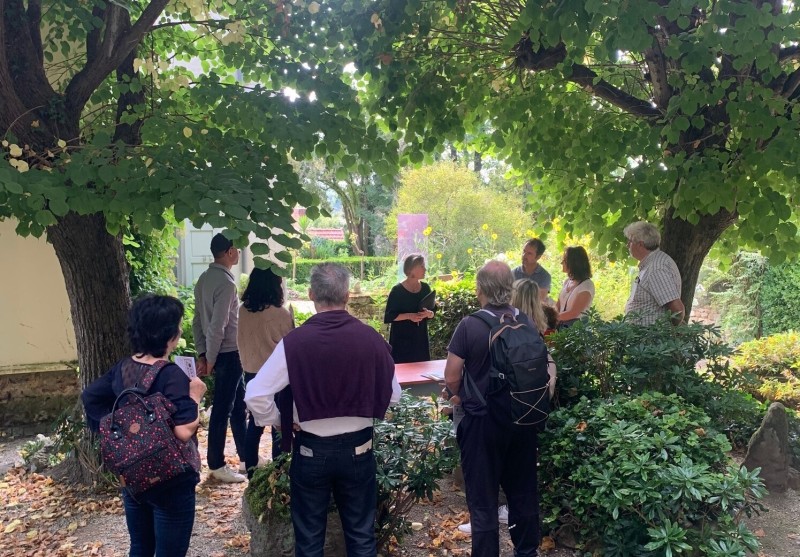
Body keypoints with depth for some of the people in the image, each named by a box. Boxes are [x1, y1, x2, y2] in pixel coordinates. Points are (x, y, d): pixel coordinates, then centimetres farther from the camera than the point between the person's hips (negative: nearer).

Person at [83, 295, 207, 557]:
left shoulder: (122, 367, -1)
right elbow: (184, 431, -30)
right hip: (170, 482, -7)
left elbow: (90, 396, 13)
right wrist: (195, 396, -16)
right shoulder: (171, 375, -24)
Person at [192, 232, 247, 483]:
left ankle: (246, 456, 31)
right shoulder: (225, 282, -19)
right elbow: (218, 326, -22)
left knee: (238, 404, 19)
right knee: (222, 409, 2)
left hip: (218, 353, 9)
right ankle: (216, 466, 14)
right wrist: (210, 359, -13)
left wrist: (202, 354, 13)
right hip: (228, 354, -9)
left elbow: (198, 321, 11)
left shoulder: (204, 279, 8)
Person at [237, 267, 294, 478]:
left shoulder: (243, 310, -4)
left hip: (251, 373, 5)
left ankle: (251, 468, 26)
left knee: (255, 420, 17)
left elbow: (240, 340, 8)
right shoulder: (281, 314, -19)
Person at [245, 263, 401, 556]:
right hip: (358, 447, 2)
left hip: (310, 449, -1)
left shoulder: (294, 341, -16)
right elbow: (393, 395, 0)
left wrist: (280, 421, 1)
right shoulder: (370, 338, -11)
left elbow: (255, 396, -15)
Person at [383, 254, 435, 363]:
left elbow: (432, 312, 12)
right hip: (401, 340, -5)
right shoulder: (397, 290, -10)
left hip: (421, 338, 5)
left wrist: (428, 313, -10)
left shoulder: (425, 288, 6)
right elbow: (388, 317, -10)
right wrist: (409, 316, -21)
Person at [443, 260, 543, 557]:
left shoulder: (469, 326, -16)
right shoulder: (527, 323, -3)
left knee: (483, 501, 8)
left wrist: (458, 396, 9)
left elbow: (451, 379, -12)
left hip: (482, 421, -4)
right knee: (523, 493, 19)